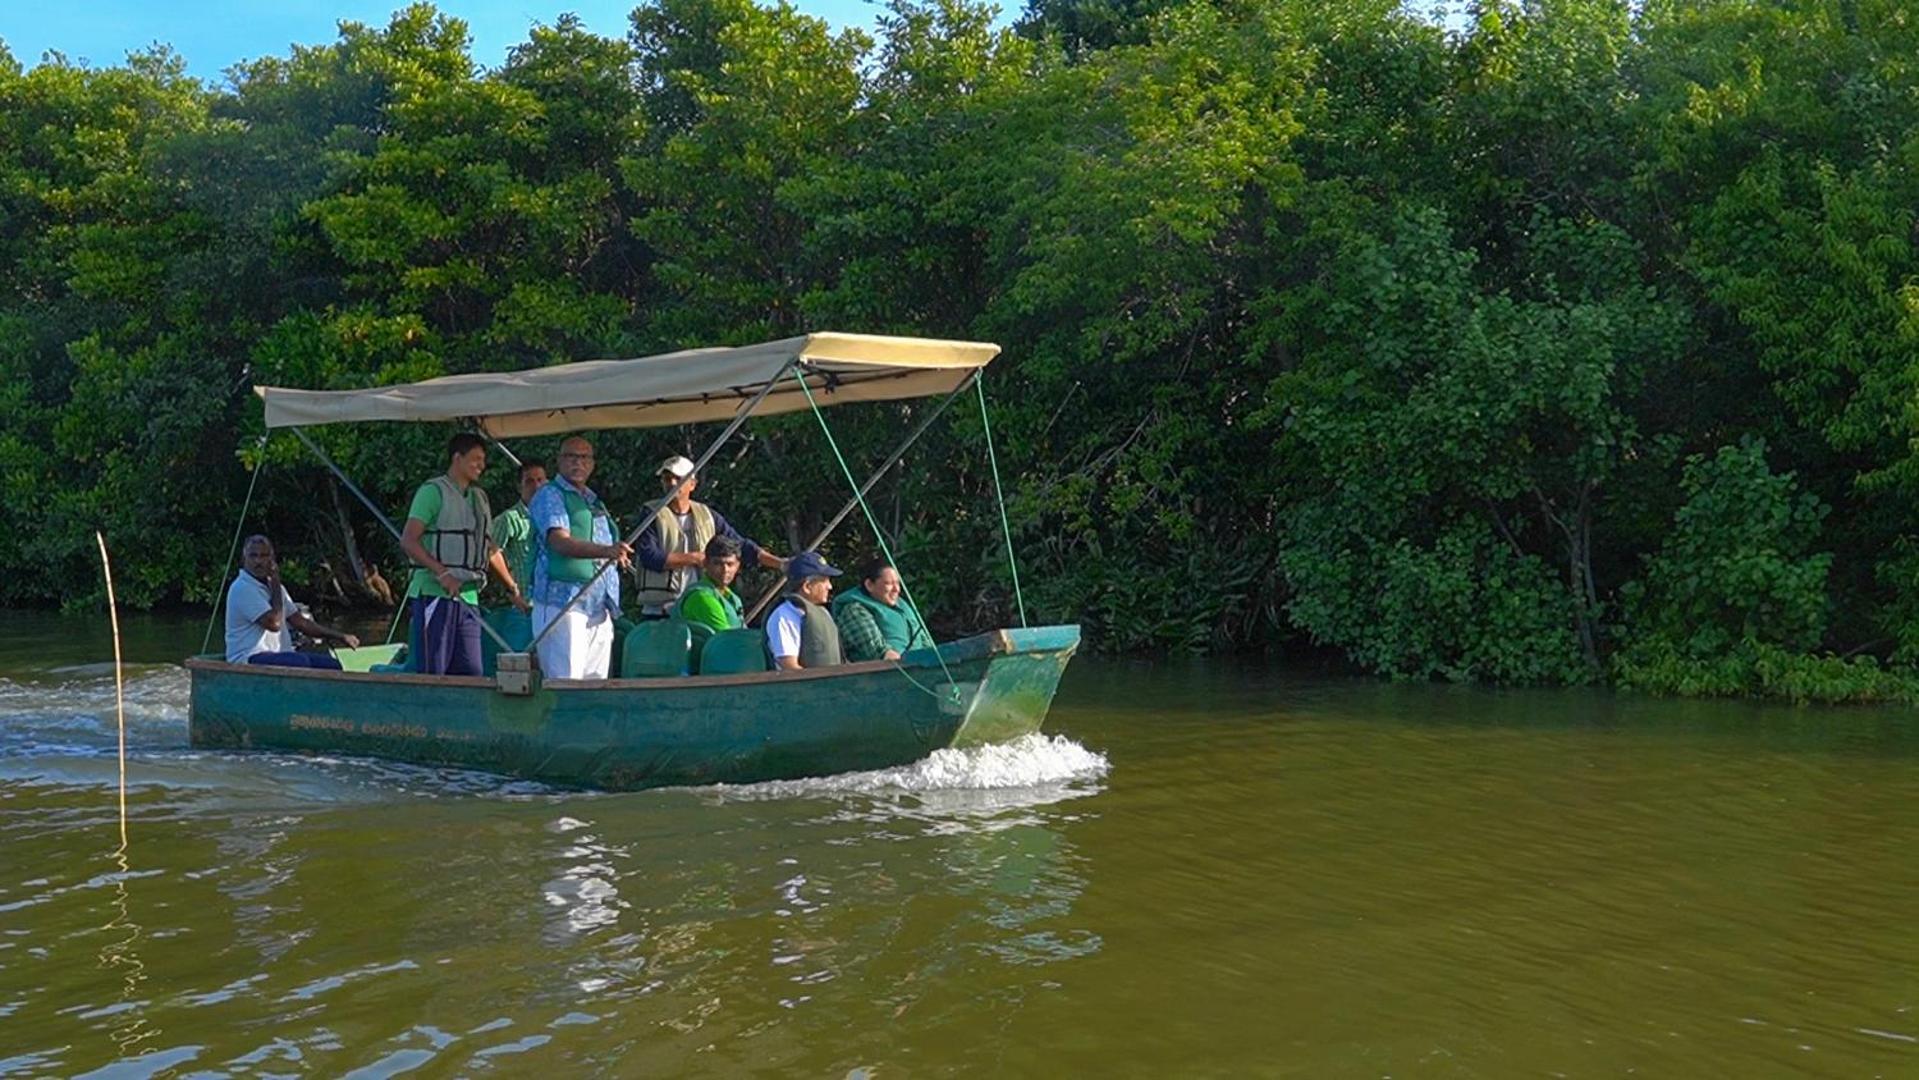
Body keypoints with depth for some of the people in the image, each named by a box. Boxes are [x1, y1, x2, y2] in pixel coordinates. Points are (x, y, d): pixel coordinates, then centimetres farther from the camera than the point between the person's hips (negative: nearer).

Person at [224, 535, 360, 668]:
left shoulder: (272, 586, 18)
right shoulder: (242, 588, -10)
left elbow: (300, 622, 21)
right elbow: (274, 624, -18)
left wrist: (340, 636, 16)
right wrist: (275, 586, -8)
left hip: (279, 655, 9)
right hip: (249, 659, -9)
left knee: (331, 664, -10)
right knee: (301, 662, -34)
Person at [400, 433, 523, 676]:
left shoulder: (479, 497, 20)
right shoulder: (433, 491, -3)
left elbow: (490, 549, 29)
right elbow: (408, 540, -12)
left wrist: (513, 587, 28)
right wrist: (442, 573, -21)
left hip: (468, 596, 7)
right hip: (435, 594, -7)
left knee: (472, 672, 2)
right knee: (433, 672, -8)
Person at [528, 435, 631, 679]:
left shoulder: (595, 502, 22)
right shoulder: (550, 496, -2)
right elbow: (561, 542, -19)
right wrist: (606, 551, -33)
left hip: (599, 609, 8)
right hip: (562, 603, -8)